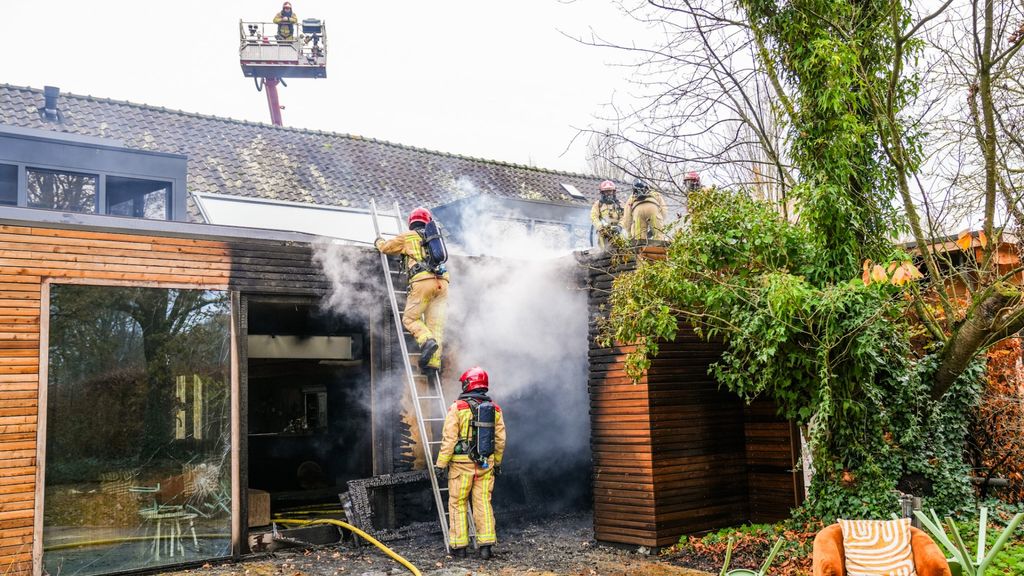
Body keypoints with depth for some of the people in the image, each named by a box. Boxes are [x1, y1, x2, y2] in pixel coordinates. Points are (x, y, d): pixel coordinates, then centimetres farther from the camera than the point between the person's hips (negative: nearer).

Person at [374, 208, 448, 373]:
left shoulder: (407, 236, 13)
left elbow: (386, 247, 26)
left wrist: (379, 241, 50)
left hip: (423, 281, -4)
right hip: (442, 282, 4)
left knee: (410, 318, 4)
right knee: (436, 324, 2)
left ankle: (427, 340, -22)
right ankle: (434, 361, -9)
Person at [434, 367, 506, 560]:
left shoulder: (458, 407, -9)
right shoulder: (495, 409, 6)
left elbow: (449, 439, -12)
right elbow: (500, 439, 10)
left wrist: (441, 464, -6)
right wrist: (497, 463, 21)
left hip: (462, 464, -4)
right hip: (486, 464, 4)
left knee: (458, 504, 7)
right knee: (483, 503, 9)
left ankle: (459, 546, 10)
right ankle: (486, 544, 8)